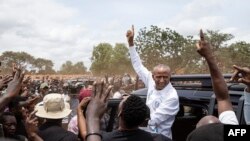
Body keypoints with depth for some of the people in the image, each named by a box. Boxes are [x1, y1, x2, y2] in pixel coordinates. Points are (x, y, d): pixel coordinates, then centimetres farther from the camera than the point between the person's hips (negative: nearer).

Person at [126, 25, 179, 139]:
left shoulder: (172, 96, -22)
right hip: (148, 134, 6)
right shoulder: (151, 83, -5)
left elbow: (154, 120, -23)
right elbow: (138, 66, 4)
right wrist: (131, 43, 1)